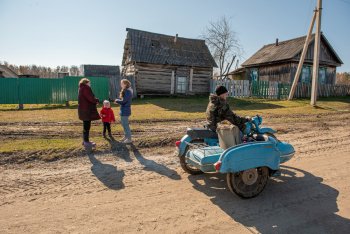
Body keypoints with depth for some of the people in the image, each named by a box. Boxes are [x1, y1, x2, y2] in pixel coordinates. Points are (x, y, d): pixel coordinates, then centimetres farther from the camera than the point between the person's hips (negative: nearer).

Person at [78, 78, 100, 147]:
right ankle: (86, 142, -1)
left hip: (84, 110, 11)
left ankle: (85, 140, 26)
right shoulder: (85, 88, -13)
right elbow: (90, 98, -21)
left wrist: (94, 100, 9)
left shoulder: (81, 88, 18)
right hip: (87, 110, -10)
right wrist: (97, 100, -3)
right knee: (87, 125, -6)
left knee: (86, 125, 17)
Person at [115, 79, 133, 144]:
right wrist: (118, 100, -1)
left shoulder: (127, 91, -19)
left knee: (125, 124, -4)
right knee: (123, 123, 19)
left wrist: (117, 100, -4)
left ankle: (129, 139, 5)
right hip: (124, 110, 10)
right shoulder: (125, 91, 13)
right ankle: (126, 136, 31)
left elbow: (123, 101, -21)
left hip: (125, 111, -10)